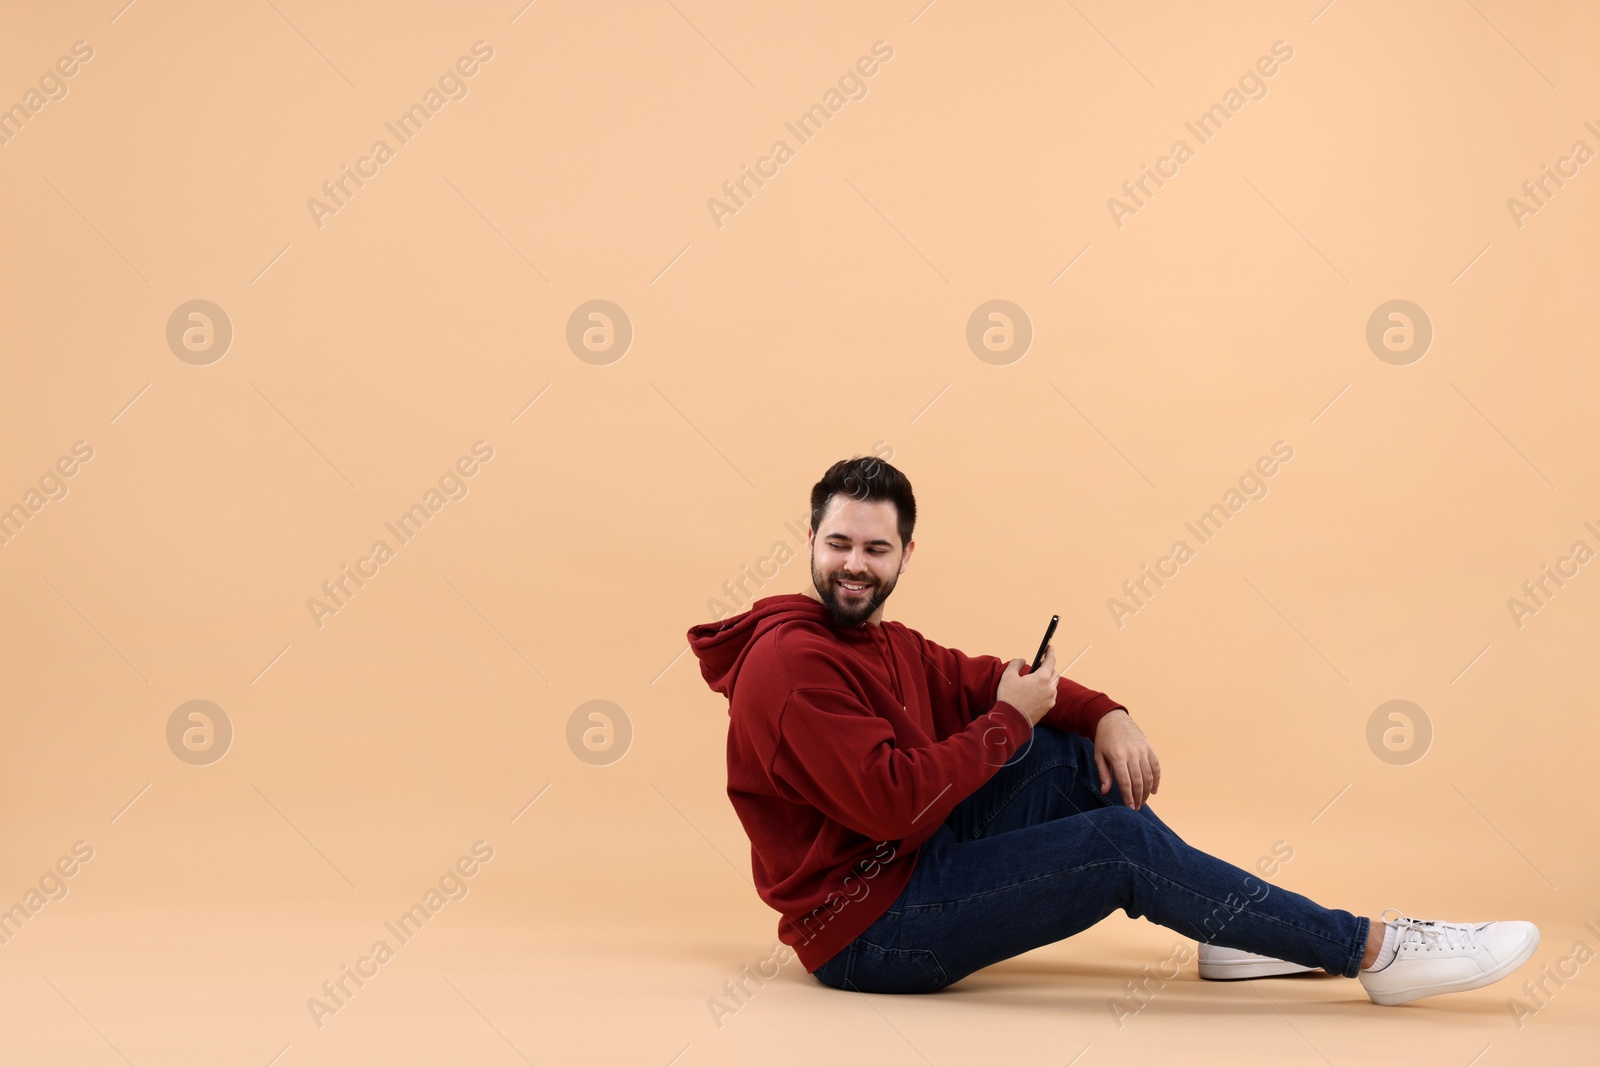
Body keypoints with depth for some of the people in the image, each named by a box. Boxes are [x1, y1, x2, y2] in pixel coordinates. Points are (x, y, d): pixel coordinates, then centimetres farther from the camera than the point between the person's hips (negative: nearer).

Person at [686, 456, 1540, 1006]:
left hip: (912, 864, 10)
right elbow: (897, 805, -27)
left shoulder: (885, 644, 12)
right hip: (868, 929, -10)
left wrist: (1103, 717, -6)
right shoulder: (792, 663, -20)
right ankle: (1372, 949, -7)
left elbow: (977, 682, 13)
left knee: (1074, 756, 4)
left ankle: (1231, 933, 10)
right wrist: (1011, 721, -17)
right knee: (1122, 842, -17)